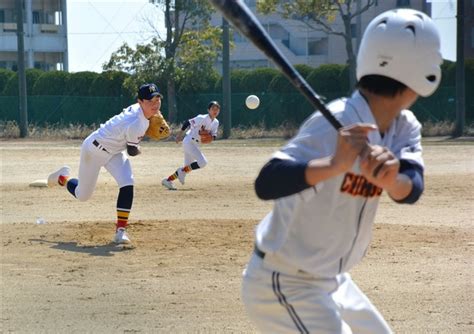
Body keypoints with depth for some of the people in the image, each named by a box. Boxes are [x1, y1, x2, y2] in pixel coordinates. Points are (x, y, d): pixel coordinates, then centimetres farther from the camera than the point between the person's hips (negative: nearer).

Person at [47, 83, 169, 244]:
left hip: (114, 151, 7)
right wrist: (139, 150, 4)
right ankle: (62, 178, 42)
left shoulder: (138, 108, -13)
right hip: (94, 150, -7)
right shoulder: (136, 125, -37)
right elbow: (132, 152, -20)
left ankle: (120, 230, -8)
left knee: (127, 185, -16)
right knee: (82, 195, 10)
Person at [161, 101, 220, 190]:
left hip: (196, 145, 9)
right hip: (189, 142, -9)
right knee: (203, 162, -21)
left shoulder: (216, 122, 5)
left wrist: (211, 138, -15)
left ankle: (167, 180, 19)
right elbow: (187, 122, -16)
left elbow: (214, 136, 8)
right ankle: (182, 171, -5)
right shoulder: (202, 118, -18)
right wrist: (180, 135, -13)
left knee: (188, 168, 11)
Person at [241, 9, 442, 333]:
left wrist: (390, 178, -43)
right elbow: (265, 184, -38)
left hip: (332, 281, 9)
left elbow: (411, 190, -20)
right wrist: (335, 165, -54)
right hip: (282, 287, -9)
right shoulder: (336, 123, -26)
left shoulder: (405, 128, -2)